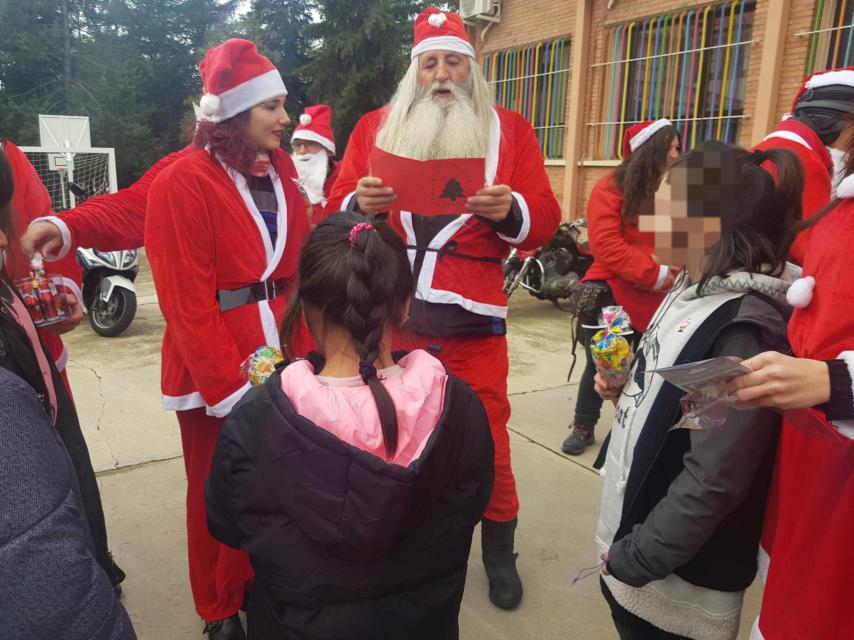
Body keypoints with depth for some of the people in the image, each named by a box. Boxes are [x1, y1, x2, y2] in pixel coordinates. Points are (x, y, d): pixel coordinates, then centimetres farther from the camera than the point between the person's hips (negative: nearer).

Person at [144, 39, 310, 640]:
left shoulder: (280, 174, 9)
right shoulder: (184, 182, -12)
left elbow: (298, 269, 10)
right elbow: (187, 299, -15)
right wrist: (228, 385, -15)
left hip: (278, 355, 5)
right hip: (213, 364, -5)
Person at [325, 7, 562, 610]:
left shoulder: (510, 129, 5)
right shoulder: (373, 127, 9)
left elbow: (544, 221, -1)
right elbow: (335, 214, 5)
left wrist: (510, 211, -22)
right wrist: (359, 203, -17)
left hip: (473, 319, -1)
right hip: (389, 316, 2)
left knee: (487, 444, 10)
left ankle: (499, 554, 34)